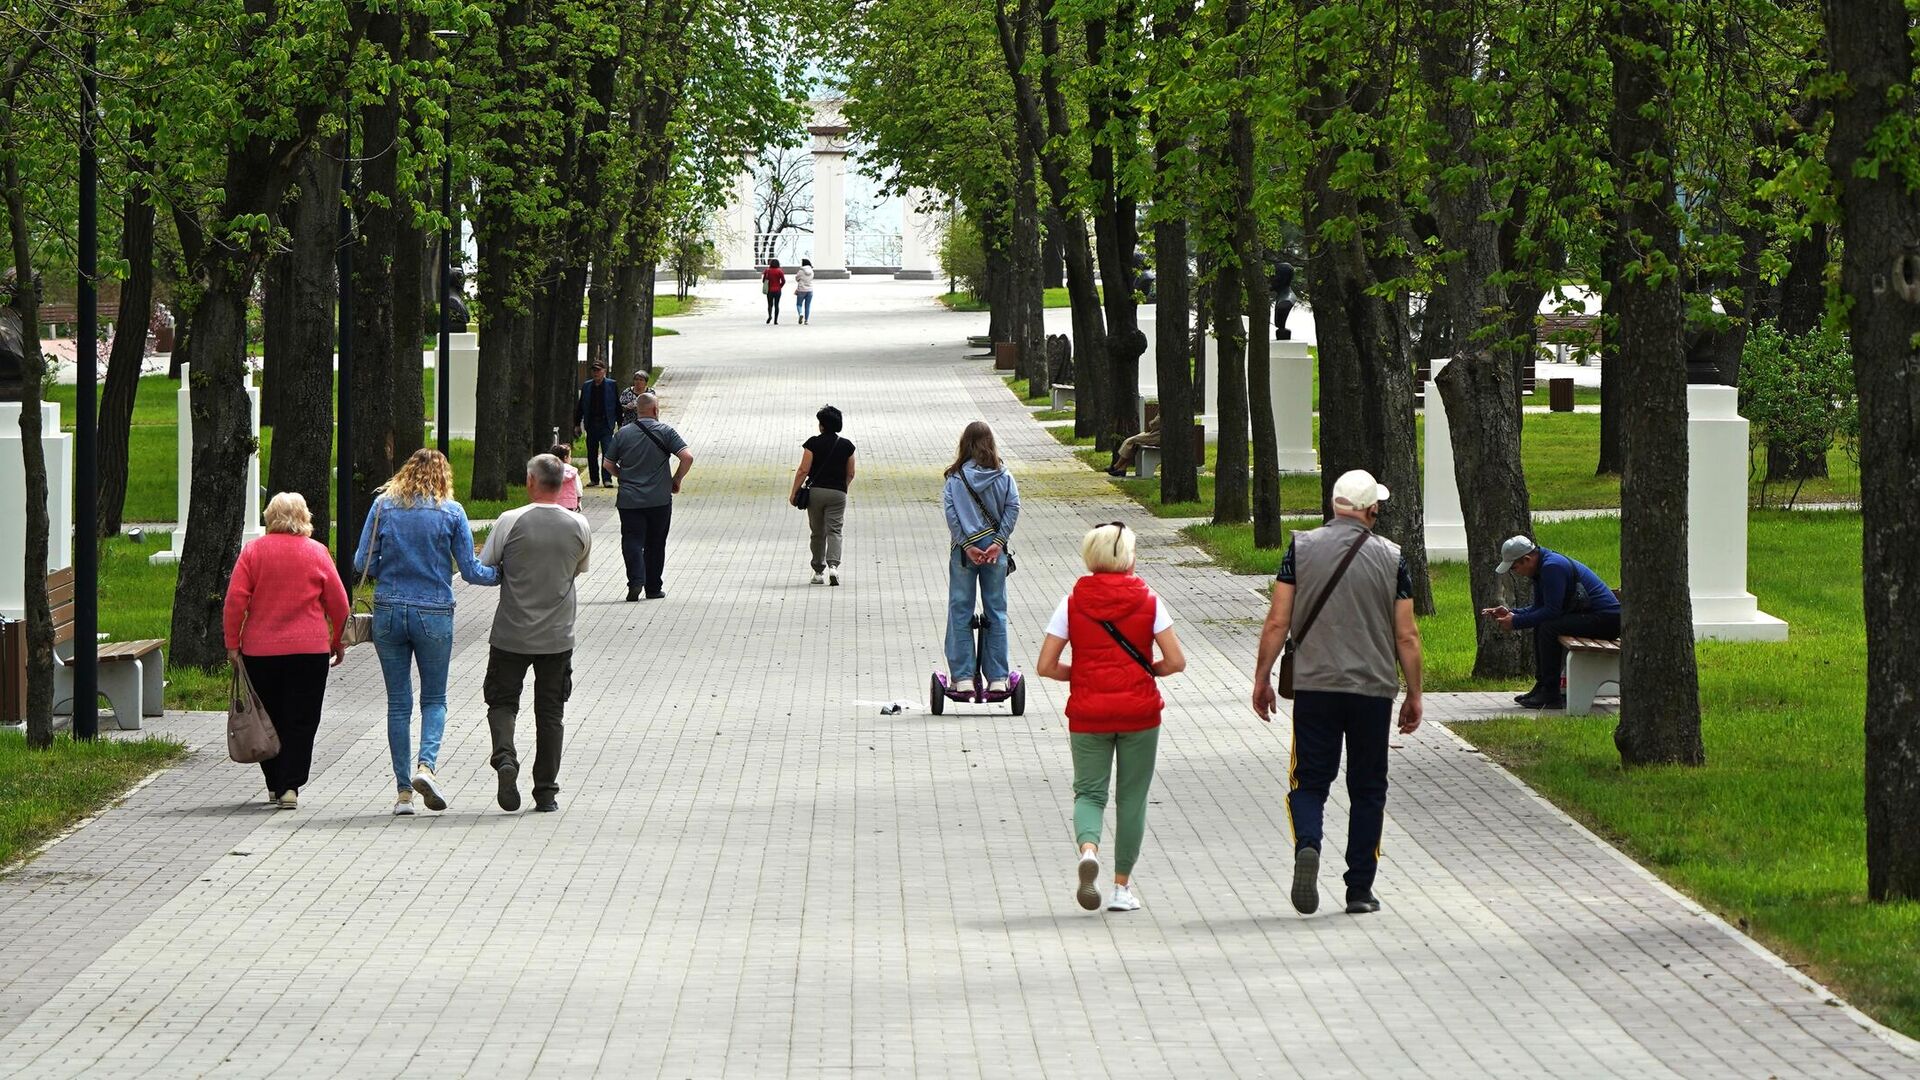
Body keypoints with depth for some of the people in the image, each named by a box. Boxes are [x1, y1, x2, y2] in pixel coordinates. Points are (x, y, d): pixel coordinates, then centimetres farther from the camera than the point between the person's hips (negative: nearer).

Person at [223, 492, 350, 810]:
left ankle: (275, 785, 20)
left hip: (260, 650, 1)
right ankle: (290, 787, -8)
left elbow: (235, 600, -5)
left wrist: (232, 643, 0)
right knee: (301, 721, 2)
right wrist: (338, 642, 16)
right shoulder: (317, 552, 1)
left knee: (269, 720, 13)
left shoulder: (253, 551, 0)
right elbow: (338, 602, 4)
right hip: (310, 650, -1)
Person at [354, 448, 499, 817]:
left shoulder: (383, 505, 0)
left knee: (398, 703, 8)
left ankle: (403, 790, 7)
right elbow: (470, 571, -2)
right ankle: (426, 764, -13)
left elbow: (362, 562, 0)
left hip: (389, 612, 1)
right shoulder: (451, 512, -4)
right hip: (434, 615, -1)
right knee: (434, 698, 12)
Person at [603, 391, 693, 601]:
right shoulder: (665, 432, -5)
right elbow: (687, 457, -12)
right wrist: (676, 480, 3)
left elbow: (609, 464, 5)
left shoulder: (623, 434, 1)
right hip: (659, 499, 0)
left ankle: (636, 580, -20)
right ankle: (653, 588, 16)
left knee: (632, 541, 0)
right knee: (655, 544, 11)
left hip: (629, 499, 1)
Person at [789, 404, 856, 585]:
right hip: (838, 493, 1)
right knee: (834, 531, -2)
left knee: (818, 533, 10)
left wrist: (794, 492, 0)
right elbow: (850, 474, 9)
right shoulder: (846, 446, 2)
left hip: (815, 491, -1)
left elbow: (803, 470, -8)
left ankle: (818, 571, 15)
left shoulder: (813, 443, -6)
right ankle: (833, 565, -25)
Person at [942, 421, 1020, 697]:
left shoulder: (956, 477, -3)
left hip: (963, 549, -1)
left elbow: (950, 511, -11)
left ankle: (963, 677, 4)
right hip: (995, 548, 1)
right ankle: (998, 678, 7)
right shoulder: (1003, 476, 0)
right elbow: (1013, 506, -8)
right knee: (996, 612, 8)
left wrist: (966, 545, -9)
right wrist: (998, 543, -9)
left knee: (960, 612, 6)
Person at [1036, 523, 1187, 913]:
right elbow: (1176, 662, -6)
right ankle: (1122, 885, 14)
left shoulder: (1073, 603, -2)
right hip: (1139, 712, 0)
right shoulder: (1147, 601, -3)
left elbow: (1046, 666, -4)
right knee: (1131, 798, 11)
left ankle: (1088, 849, -22)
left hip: (1088, 715, 0)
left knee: (1089, 792, 9)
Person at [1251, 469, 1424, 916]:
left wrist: (1262, 679, 6)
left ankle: (1307, 846, -24)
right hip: (1373, 689, 0)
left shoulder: (1302, 548, -1)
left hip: (1314, 686, 0)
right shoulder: (1390, 557, -1)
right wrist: (1414, 695, 9)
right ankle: (1360, 889, 10)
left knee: (1309, 781, 6)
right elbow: (1407, 636, 0)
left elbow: (1277, 622, -3)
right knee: (1367, 790, 10)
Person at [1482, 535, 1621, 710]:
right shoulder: (1542, 567, 13)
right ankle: (1542, 686, 16)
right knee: (1540, 626, 16)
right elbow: (1538, 608, 20)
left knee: (1548, 628, -23)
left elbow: (1551, 611, -22)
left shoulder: (1552, 567, -20)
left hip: (1607, 619, -11)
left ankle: (1551, 695, -18)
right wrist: (1510, 614, 8)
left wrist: (1516, 622, -15)